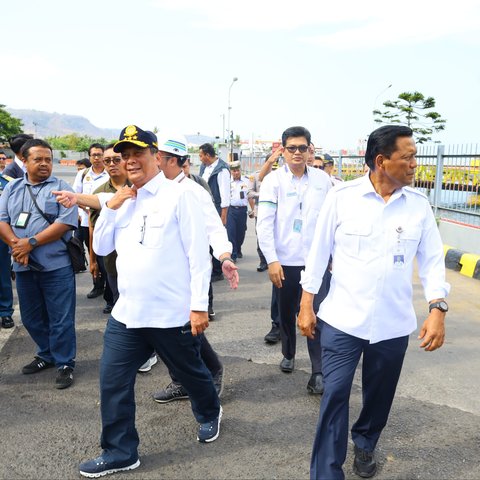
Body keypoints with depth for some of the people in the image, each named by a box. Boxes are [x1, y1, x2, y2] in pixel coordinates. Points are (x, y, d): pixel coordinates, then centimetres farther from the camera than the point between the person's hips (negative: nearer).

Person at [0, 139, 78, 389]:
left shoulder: (61, 187, -3)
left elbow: (66, 223, -14)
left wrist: (31, 242, -17)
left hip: (56, 265, -5)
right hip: (23, 265, 5)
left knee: (60, 319, 1)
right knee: (31, 317, 16)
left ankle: (64, 364, 15)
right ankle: (47, 354, 35)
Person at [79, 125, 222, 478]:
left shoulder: (178, 196, -11)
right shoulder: (122, 200, 9)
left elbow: (199, 255, -12)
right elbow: (101, 248, 10)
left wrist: (198, 306, -14)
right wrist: (110, 208, -4)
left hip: (172, 314, -5)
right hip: (126, 313, 5)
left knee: (190, 372, 17)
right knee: (113, 382, 7)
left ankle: (210, 415, 48)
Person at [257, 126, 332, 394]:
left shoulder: (322, 179, 2)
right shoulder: (274, 180, -4)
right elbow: (264, 223, -8)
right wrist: (272, 260, -12)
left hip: (316, 260, 0)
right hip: (285, 261, 0)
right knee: (287, 312, 16)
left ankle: (319, 371, 5)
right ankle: (288, 354, 38)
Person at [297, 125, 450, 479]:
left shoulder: (419, 204, -1)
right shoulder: (342, 196, -8)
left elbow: (432, 260, 2)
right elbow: (320, 251, -2)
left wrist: (438, 308, -11)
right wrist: (306, 304, 0)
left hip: (393, 324, 3)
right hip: (342, 320, -2)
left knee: (379, 396, 19)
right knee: (335, 395, 0)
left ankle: (365, 444, 48)